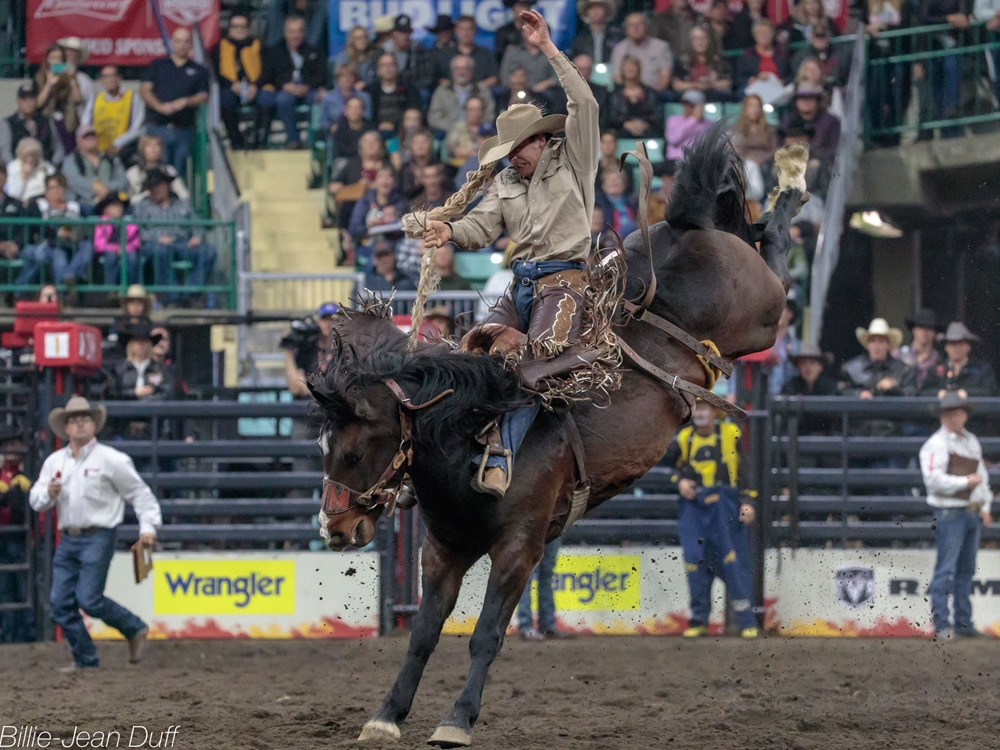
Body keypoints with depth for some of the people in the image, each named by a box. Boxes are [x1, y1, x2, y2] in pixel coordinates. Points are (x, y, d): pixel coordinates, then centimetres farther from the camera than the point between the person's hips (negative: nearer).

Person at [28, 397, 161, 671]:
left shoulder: (110, 460, -5)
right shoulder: (55, 461, 10)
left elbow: (140, 494, 0)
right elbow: (35, 499, 9)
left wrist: (148, 527, -8)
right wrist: (48, 493, -13)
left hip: (97, 538, -6)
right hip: (67, 540, 6)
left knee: (88, 599, -15)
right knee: (60, 602, 1)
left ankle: (135, 630, 8)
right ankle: (85, 659, 12)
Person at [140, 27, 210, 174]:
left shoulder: (198, 71, 15)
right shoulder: (156, 66, 14)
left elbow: (203, 96, 6)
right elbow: (144, 90, 3)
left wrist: (186, 102, -15)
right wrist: (160, 106, -16)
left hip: (185, 129, 1)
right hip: (158, 127, -1)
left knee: (180, 172, -1)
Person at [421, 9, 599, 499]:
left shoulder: (572, 161, 5)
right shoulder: (506, 182, 20)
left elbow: (585, 104, -8)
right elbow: (481, 228, 8)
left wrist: (547, 49, -11)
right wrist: (451, 232, -16)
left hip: (562, 279, -6)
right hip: (519, 280, 6)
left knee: (535, 358, -25)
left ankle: (499, 463, -33)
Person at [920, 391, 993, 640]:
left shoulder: (972, 442, 17)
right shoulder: (936, 445, -8)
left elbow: (982, 475, 24)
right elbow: (933, 480, -18)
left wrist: (985, 507, 14)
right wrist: (966, 482, -16)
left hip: (973, 513, 8)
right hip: (950, 513, -8)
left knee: (966, 570, 11)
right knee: (946, 569, -10)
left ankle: (963, 622, 17)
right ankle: (941, 624, -10)